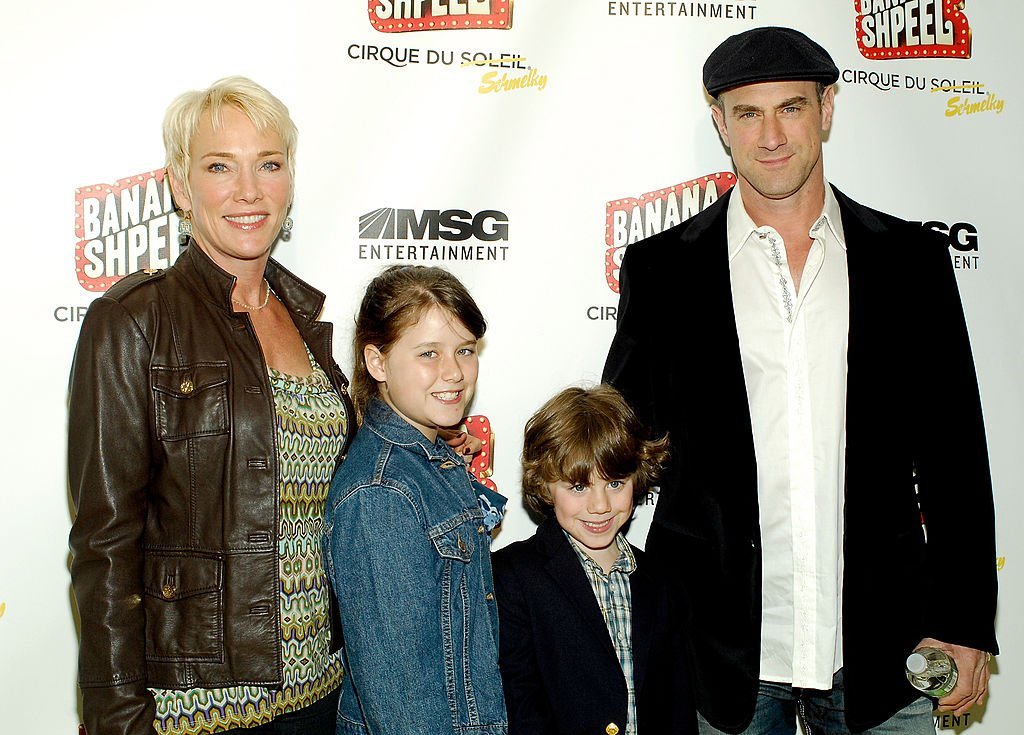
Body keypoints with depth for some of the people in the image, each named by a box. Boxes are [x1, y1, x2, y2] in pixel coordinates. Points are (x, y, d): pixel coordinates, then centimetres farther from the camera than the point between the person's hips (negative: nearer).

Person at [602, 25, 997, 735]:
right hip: (720, 648, -1)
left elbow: (953, 452, 5)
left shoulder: (911, 259, 3)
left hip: (879, 649, 1)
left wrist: (965, 623, 2)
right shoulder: (663, 269, 0)